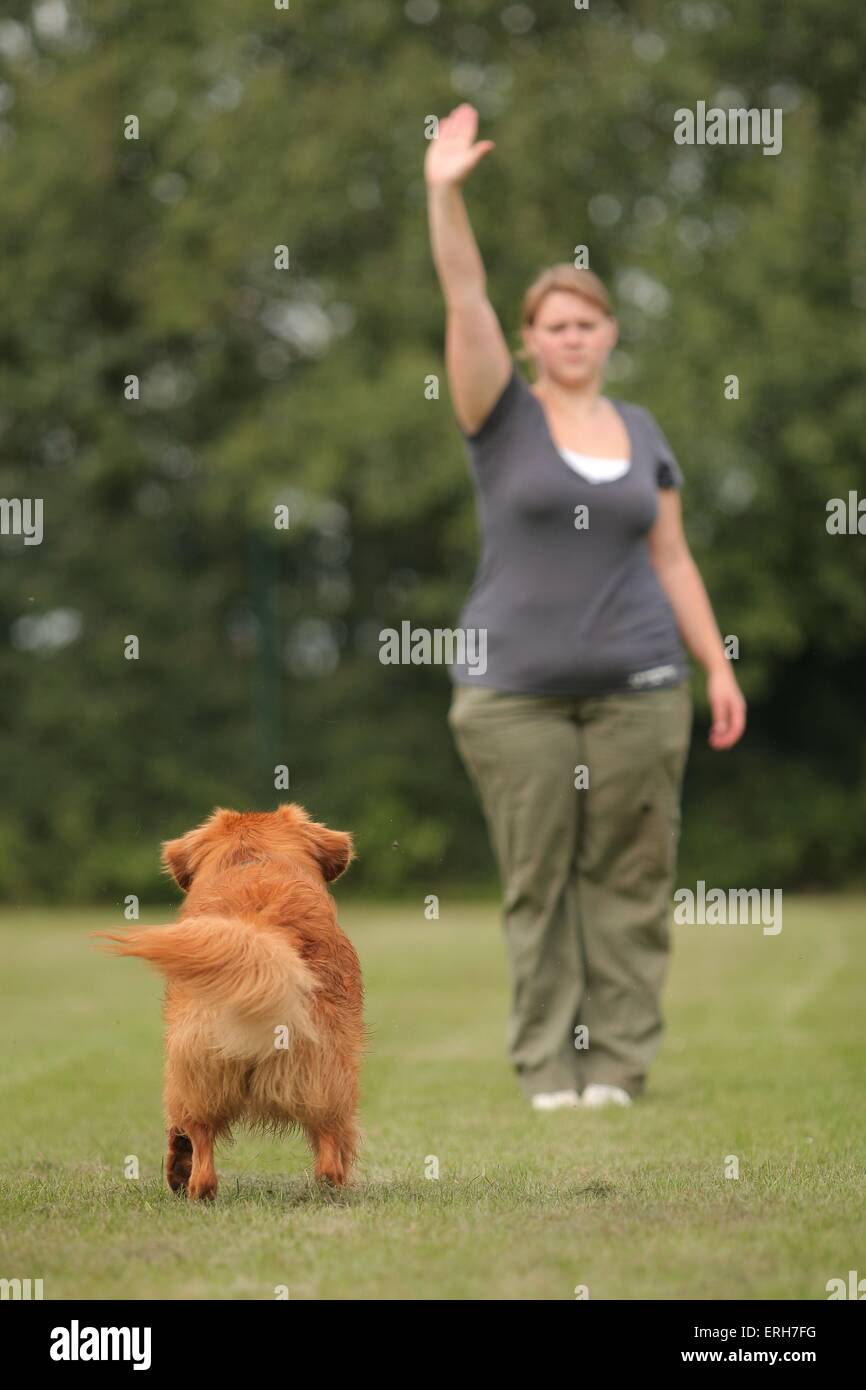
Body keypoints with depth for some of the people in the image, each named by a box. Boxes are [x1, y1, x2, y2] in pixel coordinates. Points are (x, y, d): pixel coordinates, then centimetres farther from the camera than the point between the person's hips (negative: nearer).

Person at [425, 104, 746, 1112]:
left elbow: (672, 562, 14)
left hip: (637, 687, 2)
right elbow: (464, 295, -11)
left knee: (628, 877, -1)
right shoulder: (503, 416, 2)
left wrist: (719, 667, 8)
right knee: (536, 880, -1)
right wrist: (444, 194, -24)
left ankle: (617, 1065, 3)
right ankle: (546, 1069, 3)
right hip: (514, 689, -2)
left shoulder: (641, 434, 12)